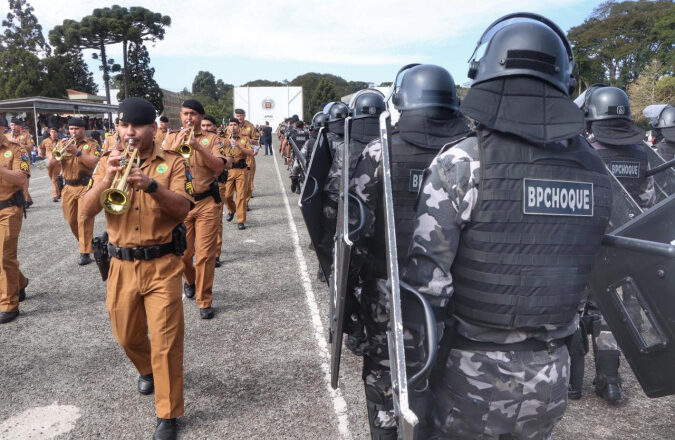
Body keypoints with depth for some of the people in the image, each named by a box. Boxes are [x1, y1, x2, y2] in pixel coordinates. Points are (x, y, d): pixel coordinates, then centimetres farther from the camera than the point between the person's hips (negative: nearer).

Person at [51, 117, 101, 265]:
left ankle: (85, 252, -5)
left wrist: (77, 152, -22)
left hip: (86, 187, -5)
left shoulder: (92, 144, -1)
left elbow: (95, 163, -15)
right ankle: (82, 241, 38)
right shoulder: (63, 143, 11)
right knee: (71, 219, 14)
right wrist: (60, 150, -14)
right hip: (68, 187, 5)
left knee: (84, 220, -8)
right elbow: (51, 163, 3)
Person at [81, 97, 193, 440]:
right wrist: (106, 179, -23)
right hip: (122, 266, 4)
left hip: (162, 266, -4)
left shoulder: (173, 162, -3)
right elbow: (86, 211, -5)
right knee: (127, 335, 19)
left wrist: (151, 185, -32)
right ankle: (146, 370, 50)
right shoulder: (108, 162, 5)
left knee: (165, 341, -3)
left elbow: (183, 209, -16)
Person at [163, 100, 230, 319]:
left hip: (206, 203, -2)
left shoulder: (212, 139, 1)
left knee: (205, 254, -3)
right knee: (183, 252, 10)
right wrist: (177, 144, -16)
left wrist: (198, 146, -22)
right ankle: (190, 279, 42)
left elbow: (220, 166, -12)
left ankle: (205, 300, 9)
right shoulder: (171, 138, 8)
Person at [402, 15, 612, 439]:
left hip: (473, 374, -4)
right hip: (551, 377, 5)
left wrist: (411, 380, -10)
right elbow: (596, 273, 6)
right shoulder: (594, 168, -2)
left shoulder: (463, 161, -17)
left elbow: (426, 281, -19)